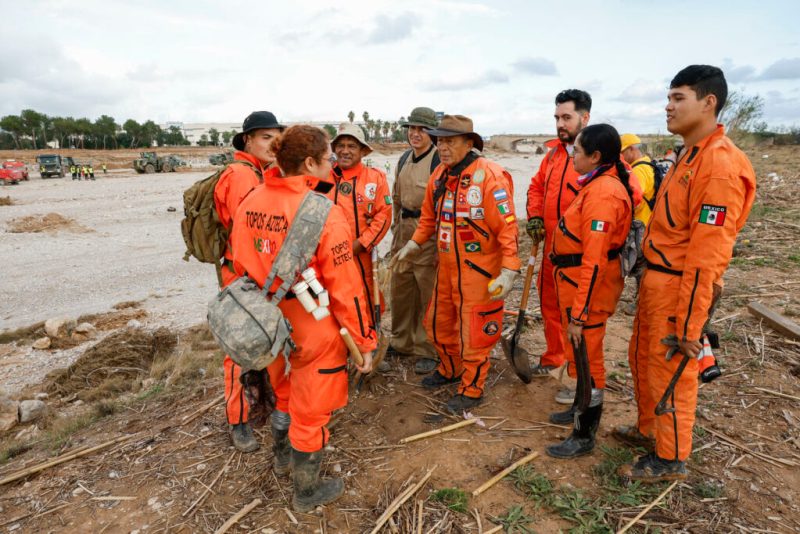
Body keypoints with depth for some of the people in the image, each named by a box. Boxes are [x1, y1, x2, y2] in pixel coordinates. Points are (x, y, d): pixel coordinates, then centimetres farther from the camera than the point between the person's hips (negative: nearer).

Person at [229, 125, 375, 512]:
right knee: (311, 409, 14)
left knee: (284, 392, 30)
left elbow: (240, 267, 6)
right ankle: (307, 492, 37)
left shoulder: (250, 202, -3)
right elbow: (344, 288, -19)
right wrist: (364, 342, -9)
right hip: (314, 333, -6)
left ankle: (283, 456, 54)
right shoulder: (324, 213, -22)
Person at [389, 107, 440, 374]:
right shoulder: (403, 160, 13)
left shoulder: (441, 161, -11)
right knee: (400, 288, 15)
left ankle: (430, 350, 15)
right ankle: (402, 341, 34)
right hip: (404, 230, 8)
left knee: (428, 292, 0)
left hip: (430, 234, -7)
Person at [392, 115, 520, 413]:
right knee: (438, 323, 21)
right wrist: (414, 244, 12)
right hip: (447, 267, 8)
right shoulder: (440, 175, 5)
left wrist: (509, 270, -26)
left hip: (479, 272, -7)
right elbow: (430, 216, 17)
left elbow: (507, 226, -21)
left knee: (474, 332, 6)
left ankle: (472, 389, 28)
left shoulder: (489, 175, -19)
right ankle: (450, 369, 46)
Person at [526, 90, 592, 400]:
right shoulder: (554, 151, 11)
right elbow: (537, 185, 21)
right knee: (549, 304, 19)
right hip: (552, 246, 8)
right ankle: (553, 359, 39)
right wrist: (535, 216, 6)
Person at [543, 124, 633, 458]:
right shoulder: (598, 184, 10)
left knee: (587, 358, 4)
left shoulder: (603, 193, -22)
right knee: (582, 353, 23)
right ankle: (581, 408, 44)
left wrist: (578, 314, -23)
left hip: (589, 288, -10)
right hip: (576, 282, 10)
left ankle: (585, 437, 20)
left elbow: (594, 262, -26)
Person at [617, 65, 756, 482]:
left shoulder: (719, 165, -19)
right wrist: (649, 276, 16)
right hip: (656, 279, 9)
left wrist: (690, 324, -20)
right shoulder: (689, 155, 11)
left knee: (670, 374, 6)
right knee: (642, 359, 21)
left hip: (681, 287, -9)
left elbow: (706, 255, -22)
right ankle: (648, 429, 43)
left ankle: (671, 460, 27)